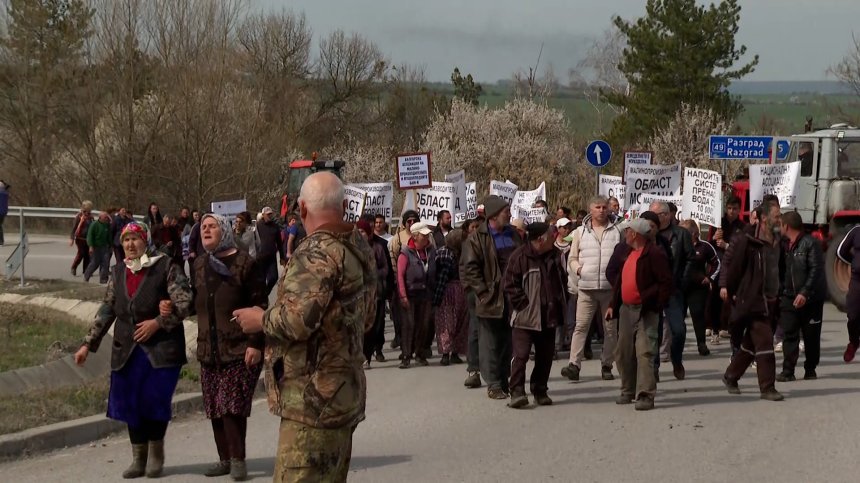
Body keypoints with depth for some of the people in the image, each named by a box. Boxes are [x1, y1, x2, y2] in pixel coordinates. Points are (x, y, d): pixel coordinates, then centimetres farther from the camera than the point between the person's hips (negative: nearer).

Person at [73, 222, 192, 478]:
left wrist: (158, 322, -18)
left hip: (161, 348, -5)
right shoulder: (119, 272, 12)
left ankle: (156, 455, 12)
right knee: (130, 403, 3)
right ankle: (139, 458, 15)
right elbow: (107, 310, 15)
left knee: (155, 399, -7)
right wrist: (88, 344, 12)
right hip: (127, 350, 5)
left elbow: (184, 302, -9)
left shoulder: (166, 267, -4)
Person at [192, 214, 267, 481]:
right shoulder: (200, 264, 12)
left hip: (239, 348, -6)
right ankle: (225, 458, 15)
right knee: (214, 407, 6)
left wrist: (256, 343, -15)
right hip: (209, 348, 6)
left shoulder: (243, 262, -8)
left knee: (233, 405, -11)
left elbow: (260, 304, -10)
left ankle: (238, 460, -2)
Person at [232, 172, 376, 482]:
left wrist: (260, 320, -9)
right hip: (344, 393, 10)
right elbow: (366, 318, 23)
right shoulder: (360, 249, 12)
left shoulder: (317, 253, -18)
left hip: (314, 399, -10)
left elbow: (296, 320, -26)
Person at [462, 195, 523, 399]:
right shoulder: (477, 239, -6)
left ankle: (504, 381, 20)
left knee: (508, 342, 11)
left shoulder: (514, 235, 12)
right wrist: (483, 291, -14)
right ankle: (493, 384, 3)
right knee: (491, 343, -1)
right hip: (491, 299, -6)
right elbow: (470, 268, -9)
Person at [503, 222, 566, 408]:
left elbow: (562, 280, 20)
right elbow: (510, 285, -11)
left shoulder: (555, 255, 8)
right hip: (525, 316, -6)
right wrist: (523, 304, -15)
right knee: (521, 354, -12)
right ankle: (517, 392, -10)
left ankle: (540, 391, 21)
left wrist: (559, 304, 11)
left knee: (545, 356, 10)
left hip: (549, 316, 6)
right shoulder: (520, 256, -11)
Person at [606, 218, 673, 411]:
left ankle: (646, 395, -12)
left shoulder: (654, 254, -12)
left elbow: (666, 282, -15)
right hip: (626, 309, 9)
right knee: (624, 352, 13)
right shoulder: (626, 253, 15)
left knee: (644, 352, -12)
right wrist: (613, 305, 17)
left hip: (645, 311, -9)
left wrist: (656, 306, -16)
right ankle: (628, 391, 26)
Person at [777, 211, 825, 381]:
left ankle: (810, 370, 15)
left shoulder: (810, 243, -11)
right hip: (789, 296, 5)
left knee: (811, 336, 5)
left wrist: (805, 293, -22)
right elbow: (780, 270, 18)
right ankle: (788, 371, -3)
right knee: (789, 335, -1)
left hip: (810, 298, -5)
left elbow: (816, 270, -17)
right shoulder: (784, 244, 11)